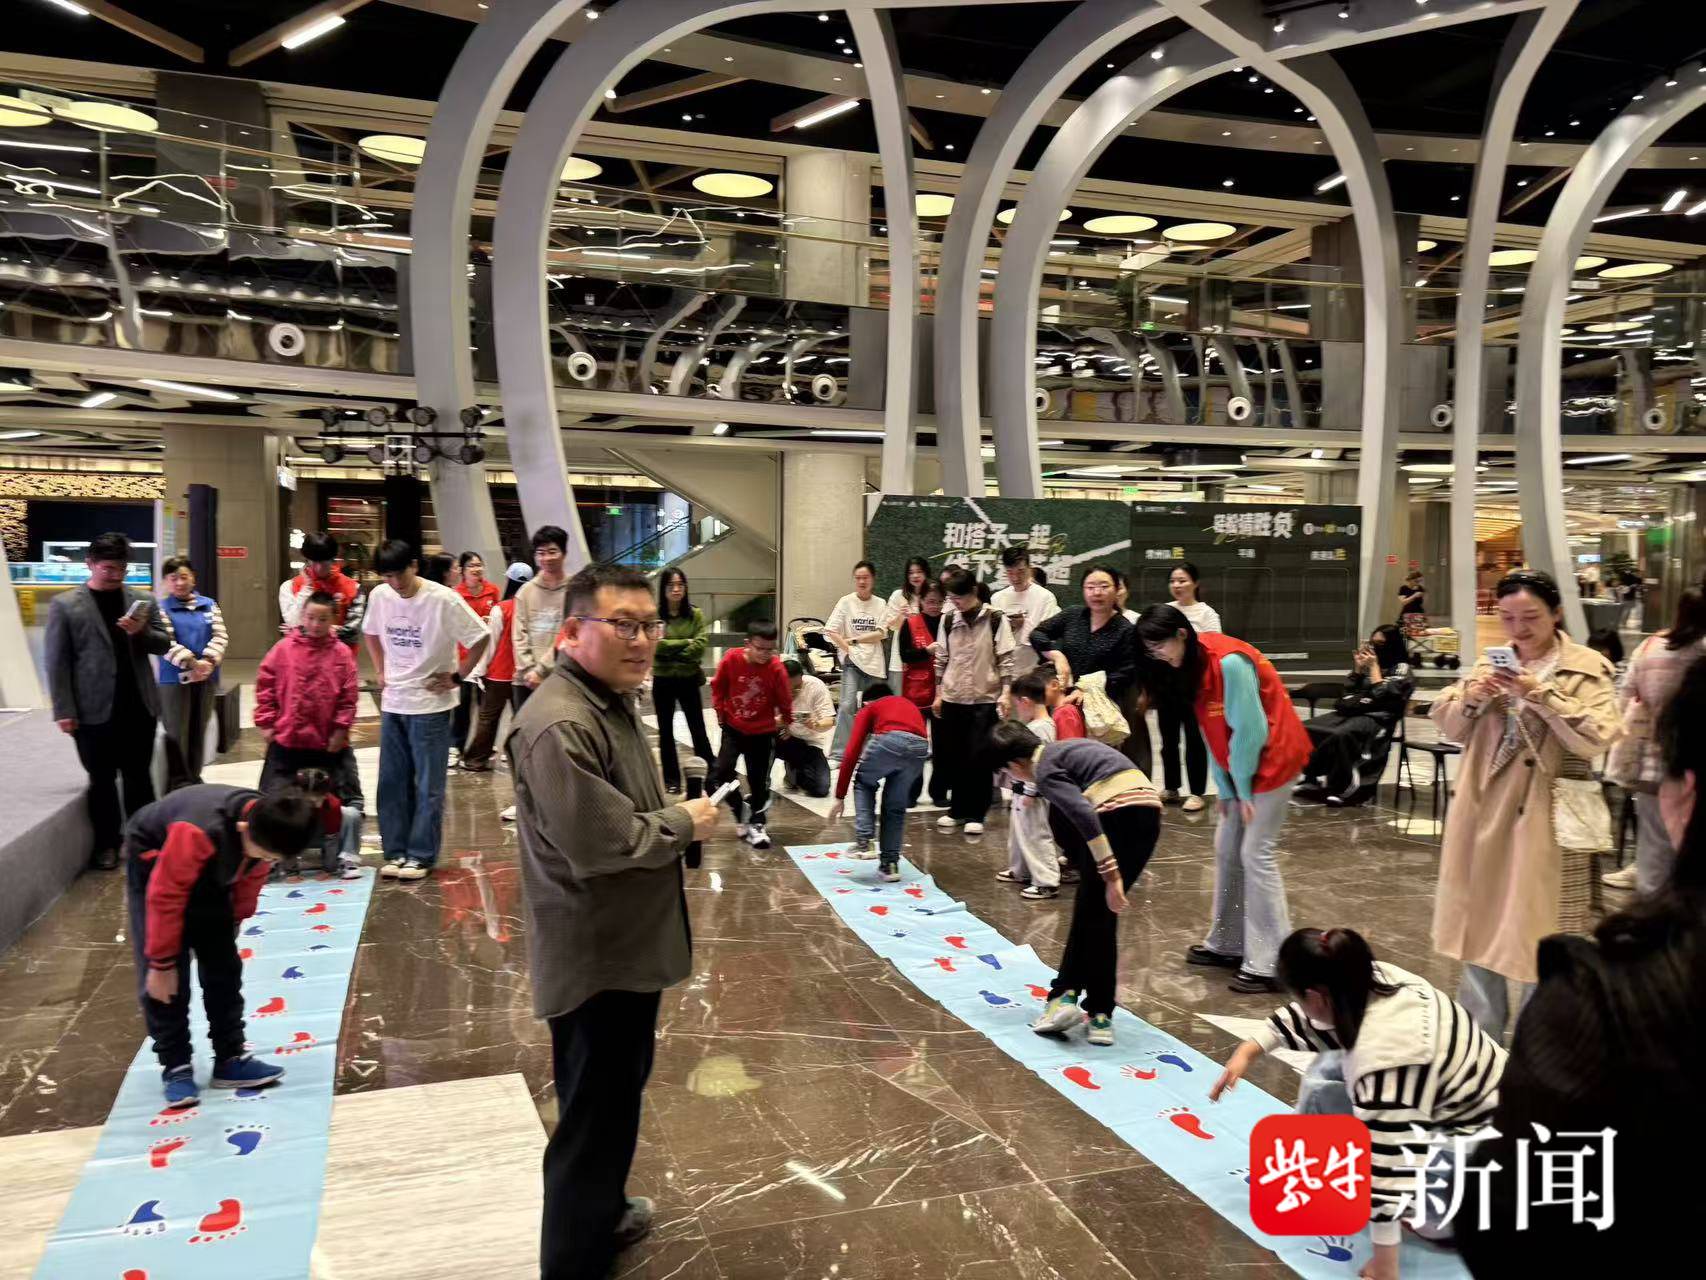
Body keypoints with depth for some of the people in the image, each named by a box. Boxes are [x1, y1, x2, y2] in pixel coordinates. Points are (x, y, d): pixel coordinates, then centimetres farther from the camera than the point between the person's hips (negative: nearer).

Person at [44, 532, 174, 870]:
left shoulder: (143, 601, 7)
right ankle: (107, 844, 19)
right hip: (94, 710, -2)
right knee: (102, 779, 7)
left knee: (139, 776, 10)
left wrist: (142, 632, -14)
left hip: (138, 706, 2)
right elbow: (56, 661, -3)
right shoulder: (65, 605, -1)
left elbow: (165, 643, 8)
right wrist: (64, 710, -8)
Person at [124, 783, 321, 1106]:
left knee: (223, 967, 1)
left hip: (208, 870, 5)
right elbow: (165, 898, -33)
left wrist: (233, 923, 9)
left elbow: (251, 878, -3)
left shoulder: (266, 829, -25)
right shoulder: (198, 832, -44)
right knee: (163, 978, -11)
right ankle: (175, 1066, 2)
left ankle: (230, 1059, 9)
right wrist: (162, 962, -24)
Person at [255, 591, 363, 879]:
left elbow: (348, 695, -3)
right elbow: (265, 685, 1)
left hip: (329, 742, 0)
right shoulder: (283, 649, -2)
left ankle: (348, 857, 13)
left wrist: (341, 728, -7)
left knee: (350, 800, 2)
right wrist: (266, 722, -2)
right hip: (286, 739, 0)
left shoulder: (341, 654, -3)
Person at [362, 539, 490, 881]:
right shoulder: (379, 596, 1)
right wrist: (380, 672, 11)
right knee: (392, 783, 10)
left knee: (428, 785, 1)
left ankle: (421, 855, 10)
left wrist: (457, 677, -10)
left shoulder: (443, 600, -16)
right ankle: (396, 852, 20)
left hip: (430, 704, -5)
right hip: (392, 703, 5)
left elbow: (481, 638, -11)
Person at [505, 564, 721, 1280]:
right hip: (595, 957, -11)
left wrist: (676, 816, 4)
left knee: (617, 1099, 27)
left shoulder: (614, 701, 9)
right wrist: (685, 821, -17)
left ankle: (604, 1214, 48)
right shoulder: (560, 726, -26)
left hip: (626, 946, 11)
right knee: (594, 1118, 4)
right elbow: (600, 844, -32)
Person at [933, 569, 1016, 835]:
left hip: (985, 698, -4)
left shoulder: (995, 620, -6)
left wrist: (1005, 693, -12)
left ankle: (976, 814, 7)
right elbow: (941, 660, 11)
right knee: (953, 757, 9)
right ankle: (957, 809, 21)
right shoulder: (948, 620, 5)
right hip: (952, 699, 4)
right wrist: (938, 694, 10)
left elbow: (1006, 660, -5)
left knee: (979, 759, -2)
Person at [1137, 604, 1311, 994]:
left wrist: (1240, 788, -12)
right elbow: (1212, 733, 5)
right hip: (1239, 769, 9)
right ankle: (1227, 945, 22)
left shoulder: (1229, 662, -24)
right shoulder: (1190, 667, 4)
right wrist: (1226, 788, 2)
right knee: (1226, 849, 11)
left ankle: (1270, 964, -5)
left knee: (1255, 853, -9)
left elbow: (1249, 730, -22)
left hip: (1272, 760, -9)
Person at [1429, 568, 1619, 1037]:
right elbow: (1448, 727, 7)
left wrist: (1540, 693, -26)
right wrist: (1471, 697, -12)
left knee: (1535, 935, 2)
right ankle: (1478, 1038, 32)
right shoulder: (1492, 664, 9)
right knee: (1478, 926, 15)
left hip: (1543, 822, -5)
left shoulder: (1587, 669, -5)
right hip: (1483, 817, 5)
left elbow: (1597, 738, -19)